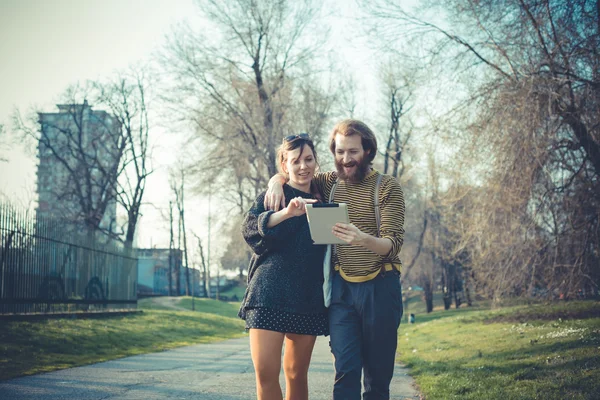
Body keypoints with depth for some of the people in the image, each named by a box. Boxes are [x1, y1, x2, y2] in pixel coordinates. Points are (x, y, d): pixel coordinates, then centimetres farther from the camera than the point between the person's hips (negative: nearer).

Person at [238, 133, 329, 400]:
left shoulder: (322, 200, 16)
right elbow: (249, 227, -14)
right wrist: (287, 212, -28)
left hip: (308, 297, 3)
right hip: (270, 293, -3)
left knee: (297, 373, 5)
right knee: (266, 372, -12)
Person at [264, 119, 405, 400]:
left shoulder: (387, 187, -4)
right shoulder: (331, 182, 8)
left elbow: (393, 243, -14)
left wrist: (363, 240, -36)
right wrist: (277, 180, -2)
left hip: (379, 286, -2)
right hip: (341, 286, 2)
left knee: (378, 372, 3)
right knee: (346, 370, -8)